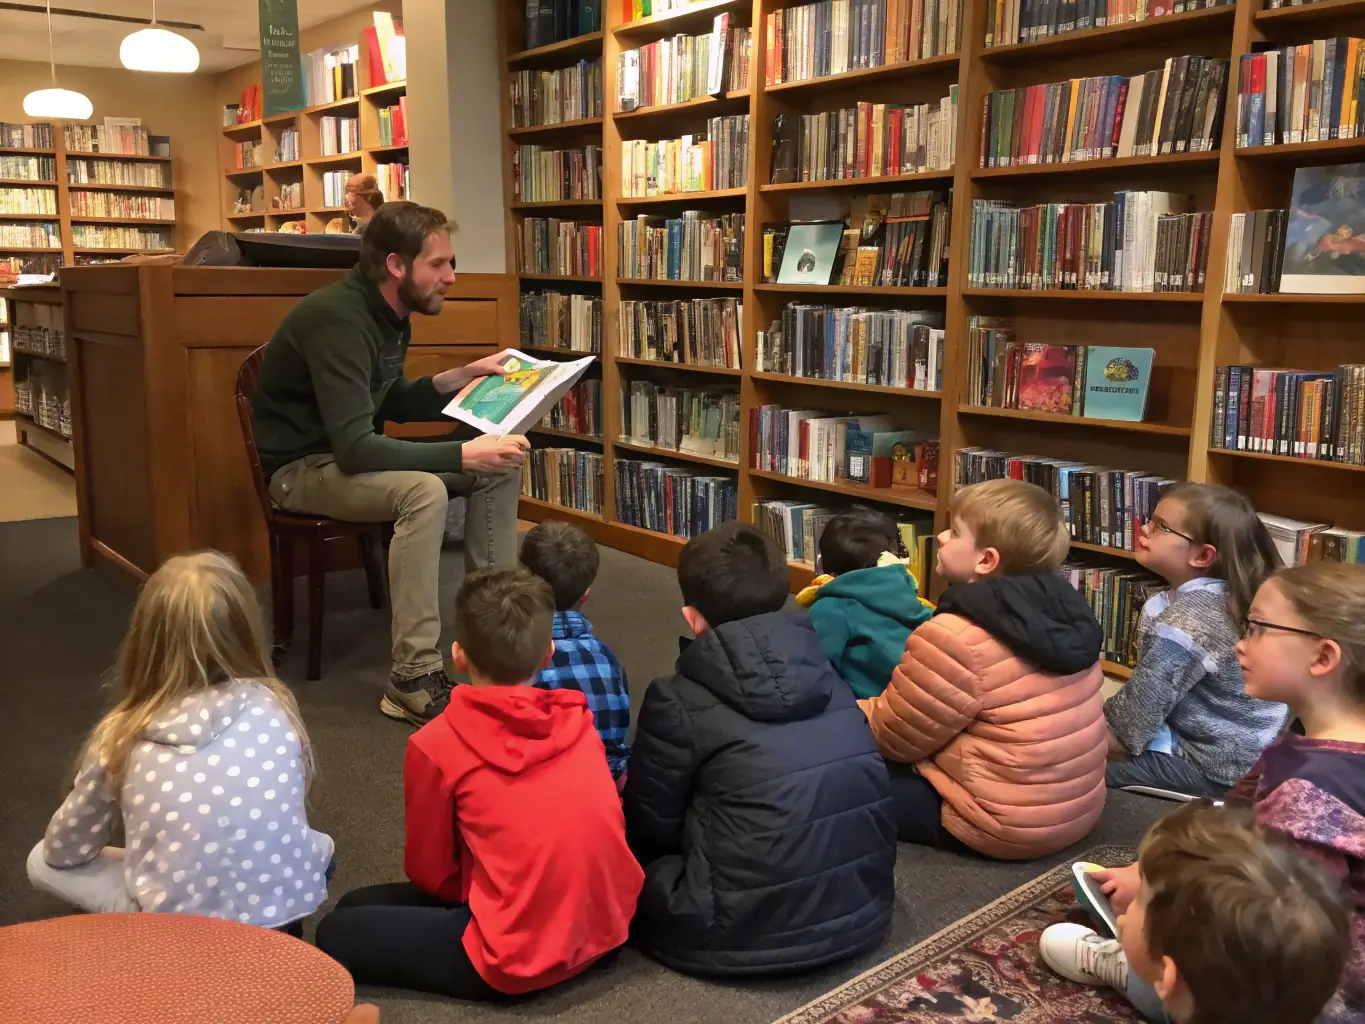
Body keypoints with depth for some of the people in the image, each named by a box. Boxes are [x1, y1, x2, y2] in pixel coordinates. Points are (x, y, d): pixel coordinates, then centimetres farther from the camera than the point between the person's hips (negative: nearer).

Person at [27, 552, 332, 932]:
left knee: (43, 862, 17)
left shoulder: (123, 737, -6)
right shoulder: (275, 707, -2)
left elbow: (63, 850, 9)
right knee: (320, 845, 34)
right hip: (287, 905, 3)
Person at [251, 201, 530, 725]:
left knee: (499, 468, -2)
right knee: (424, 491, -36)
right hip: (302, 466, -9)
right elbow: (355, 449, -34)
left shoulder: (390, 312, 3)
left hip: (350, 452, 9)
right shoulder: (339, 319, -27)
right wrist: (463, 454, -36)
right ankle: (413, 681, -29)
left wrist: (462, 377, 2)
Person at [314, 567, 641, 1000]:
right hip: (608, 928, 7)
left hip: (520, 957, -7)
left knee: (336, 932, 9)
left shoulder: (437, 744, -11)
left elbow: (429, 871, 1)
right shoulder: (579, 722, 2)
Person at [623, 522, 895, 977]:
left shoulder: (677, 699, -10)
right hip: (863, 912, 6)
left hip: (747, 934, -6)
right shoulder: (823, 674, 5)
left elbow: (649, 832, 1)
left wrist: (625, 801, 25)